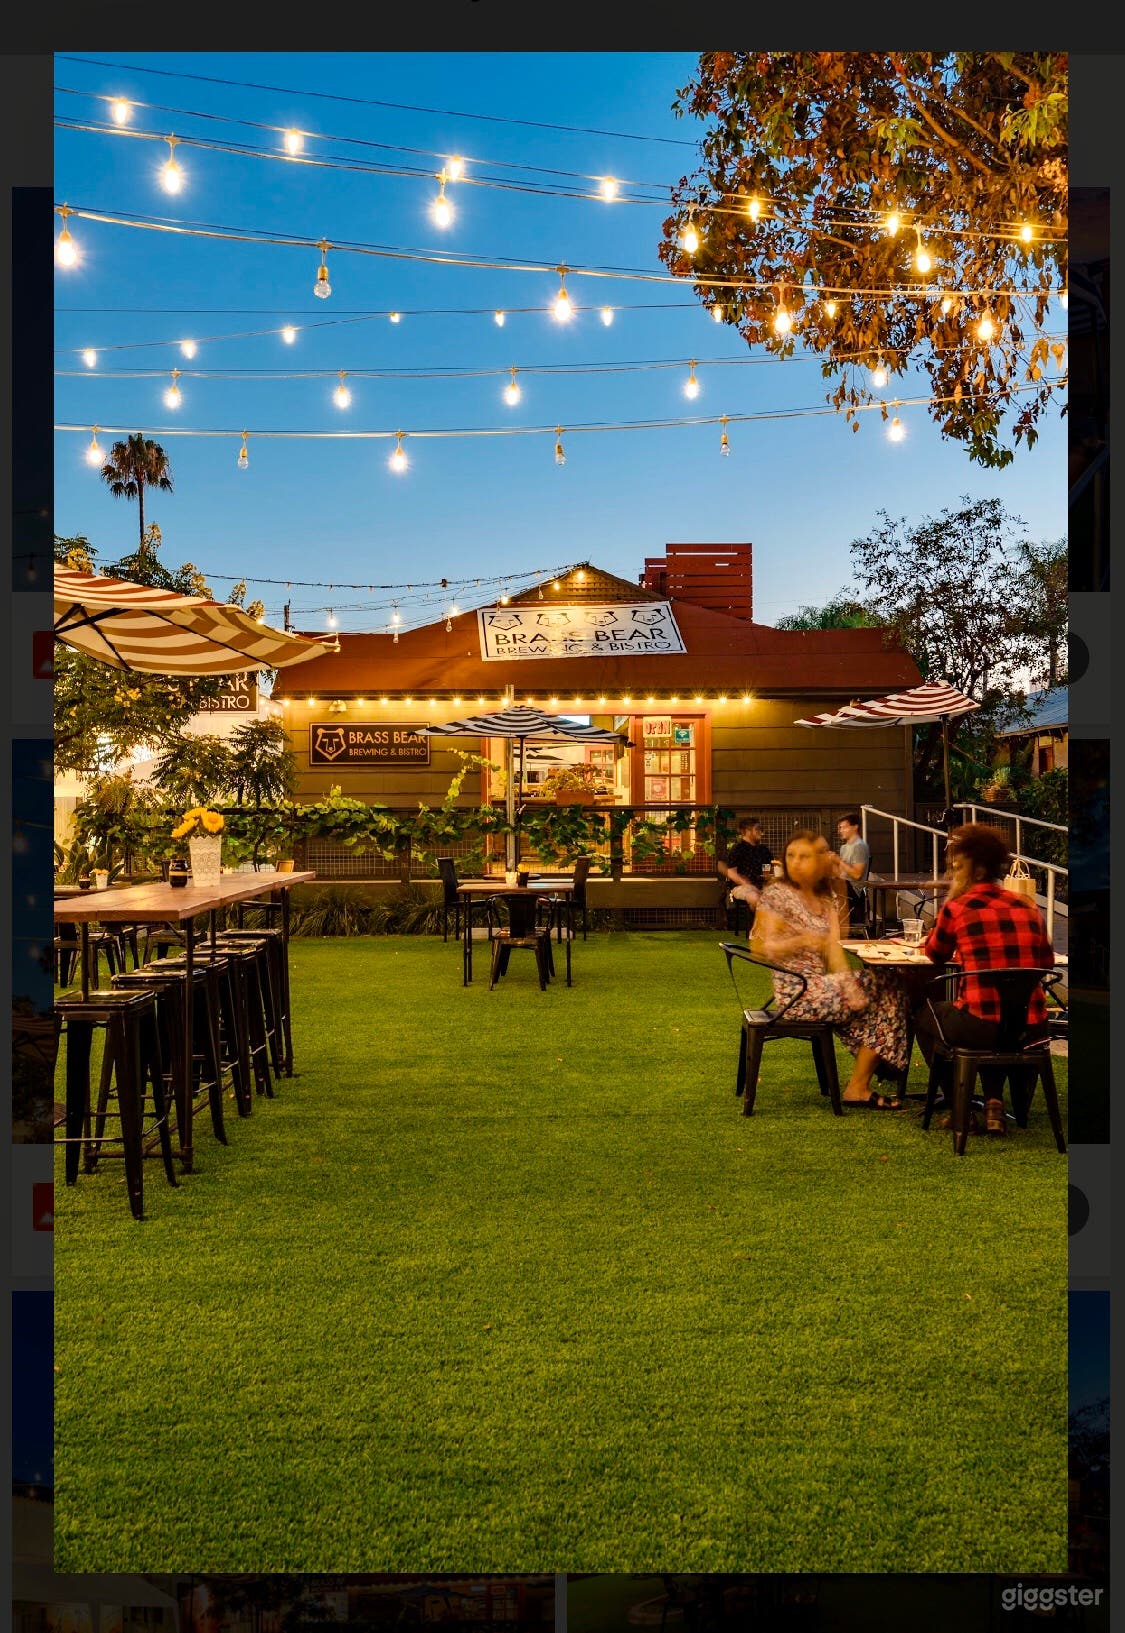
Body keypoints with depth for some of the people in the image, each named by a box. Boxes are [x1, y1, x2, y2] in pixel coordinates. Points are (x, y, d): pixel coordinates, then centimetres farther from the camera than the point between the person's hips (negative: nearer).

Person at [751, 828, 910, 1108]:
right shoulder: (777, 894, -8)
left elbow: (834, 946, 2)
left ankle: (860, 1085, 1)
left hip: (823, 985, 7)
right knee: (884, 989, -11)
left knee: (889, 992, -6)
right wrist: (803, 941, -27)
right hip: (798, 992, -7)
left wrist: (847, 983, -15)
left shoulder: (827, 897, 13)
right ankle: (858, 1088, -4)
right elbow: (760, 947, -13)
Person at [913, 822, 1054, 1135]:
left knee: (925, 1011, 29)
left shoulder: (956, 908, -6)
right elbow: (1047, 961, 18)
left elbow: (934, 954, 13)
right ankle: (994, 1104, 22)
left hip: (981, 1028, -4)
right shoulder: (1027, 907, 6)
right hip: (1032, 1032, 5)